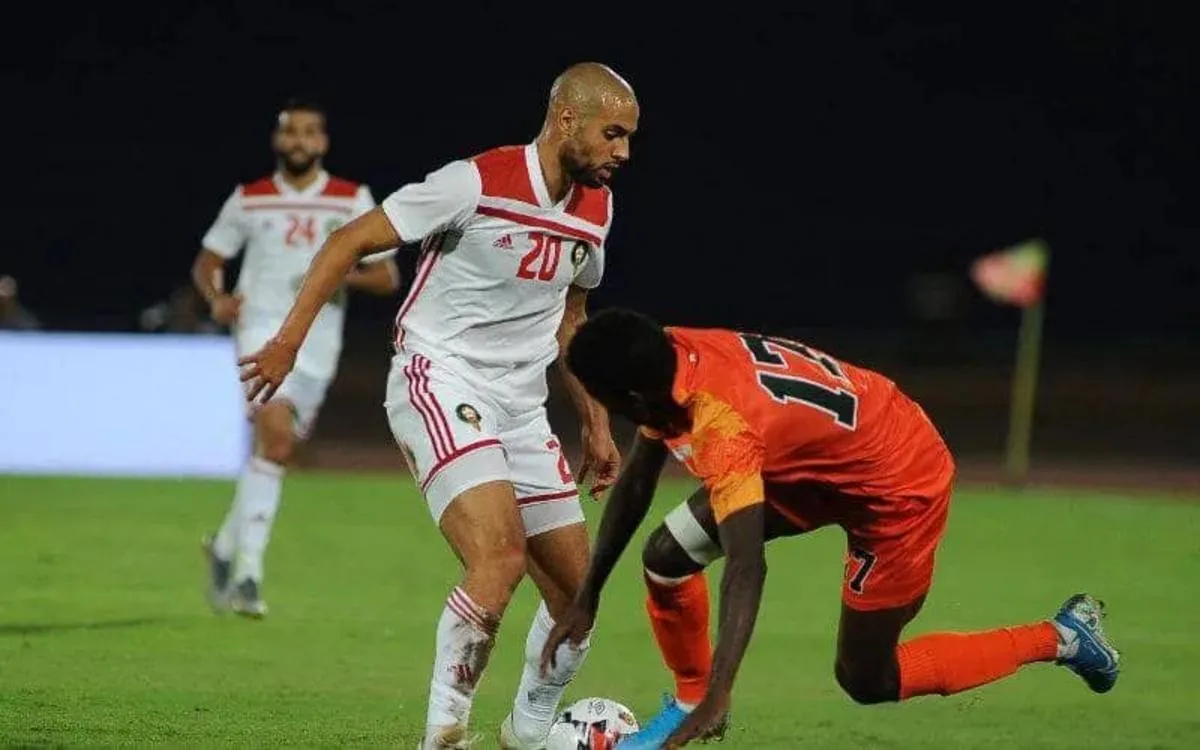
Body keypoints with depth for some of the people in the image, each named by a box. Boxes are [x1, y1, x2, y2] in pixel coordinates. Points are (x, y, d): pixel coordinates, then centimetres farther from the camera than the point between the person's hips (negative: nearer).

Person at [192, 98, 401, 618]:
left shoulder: (354, 201, 5)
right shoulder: (249, 201, 6)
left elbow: (387, 276, 5)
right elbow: (206, 262, 14)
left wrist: (343, 277, -15)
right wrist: (217, 298, -7)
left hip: (318, 341, 2)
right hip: (262, 329, -2)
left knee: (279, 452, 6)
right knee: (275, 430, -24)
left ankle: (226, 547, 31)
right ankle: (248, 571, -25)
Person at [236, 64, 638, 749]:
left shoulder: (595, 210, 7)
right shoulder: (479, 183, -16)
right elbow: (352, 241, -11)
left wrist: (595, 423, 22)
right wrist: (290, 339, -17)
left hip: (522, 409, 8)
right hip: (441, 380, -8)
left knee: (577, 589, 6)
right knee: (501, 556, -28)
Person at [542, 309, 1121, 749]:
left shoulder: (721, 424, -38)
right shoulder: (670, 357, -12)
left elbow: (746, 567, -44)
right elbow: (635, 484, 3)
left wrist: (719, 698, -49)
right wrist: (586, 600, 5)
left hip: (899, 486, -8)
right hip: (825, 461, 8)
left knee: (866, 680, 1)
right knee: (667, 556, -3)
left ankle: (1058, 639, 12)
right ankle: (691, 699, 21)